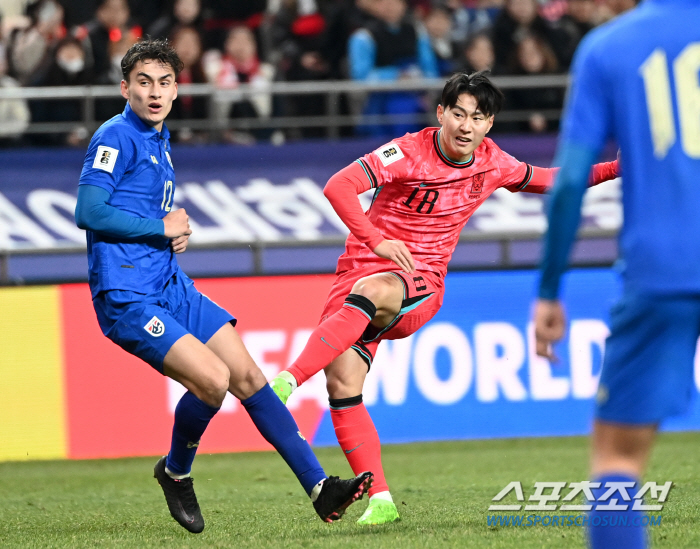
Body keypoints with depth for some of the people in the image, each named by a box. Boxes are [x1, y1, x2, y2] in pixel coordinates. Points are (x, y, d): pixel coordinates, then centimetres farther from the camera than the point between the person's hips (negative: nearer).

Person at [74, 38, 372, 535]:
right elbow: (89, 212, -20)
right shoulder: (117, 137, -10)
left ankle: (319, 487, 1)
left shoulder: (160, 141, 18)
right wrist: (161, 228, -12)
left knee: (249, 376, 1)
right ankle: (175, 473, 6)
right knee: (212, 379, -21)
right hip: (127, 298, -9)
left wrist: (177, 231, 9)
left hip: (172, 287, 9)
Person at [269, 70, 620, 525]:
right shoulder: (409, 153, -11)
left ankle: (287, 381, -44)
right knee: (343, 383, -16)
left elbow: (543, 181, 26)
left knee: (372, 291, -37)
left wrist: (610, 171, 16)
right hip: (363, 265, -1)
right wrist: (376, 240, -30)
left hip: (419, 285, 1)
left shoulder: (492, 163, 4)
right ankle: (380, 500, -7)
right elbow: (338, 187, -20)